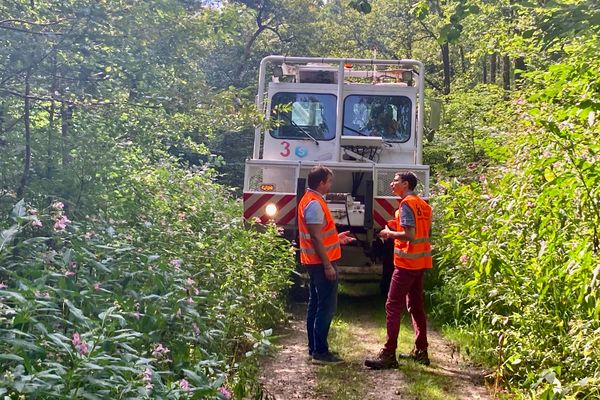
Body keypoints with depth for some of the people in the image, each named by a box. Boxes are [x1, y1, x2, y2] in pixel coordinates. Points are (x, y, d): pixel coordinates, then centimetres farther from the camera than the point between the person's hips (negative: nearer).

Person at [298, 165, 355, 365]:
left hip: (316, 263, 11)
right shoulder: (314, 203, -19)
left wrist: (336, 238, 23)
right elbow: (316, 238, -23)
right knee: (327, 307, -6)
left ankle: (314, 348, 21)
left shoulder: (310, 199, 14)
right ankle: (320, 352, -2)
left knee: (315, 304, 14)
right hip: (321, 262, -11)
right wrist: (328, 265, -22)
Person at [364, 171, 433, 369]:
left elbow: (409, 235, -22)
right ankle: (421, 351, 21)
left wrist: (389, 233, -8)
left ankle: (388, 355, -8)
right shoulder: (423, 204, 14)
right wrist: (396, 228, 13)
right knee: (416, 305, 15)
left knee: (393, 307, -7)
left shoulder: (406, 204, -13)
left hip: (406, 263, -9)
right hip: (421, 262, 9)